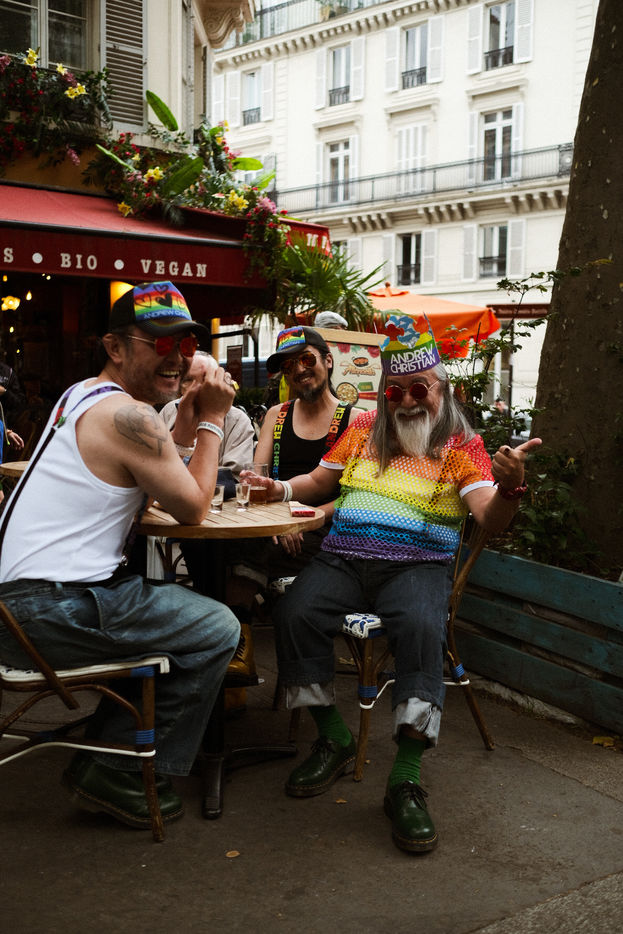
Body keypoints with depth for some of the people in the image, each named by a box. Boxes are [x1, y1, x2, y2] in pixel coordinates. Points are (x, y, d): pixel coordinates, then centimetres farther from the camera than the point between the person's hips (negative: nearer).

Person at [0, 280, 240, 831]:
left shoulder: (82, 395, 17)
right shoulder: (129, 415, -15)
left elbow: (145, 484, 24)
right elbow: (193, 508, -5)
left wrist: (186, 419, 14)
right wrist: (212, 420, 3)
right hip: (52, 610, -10)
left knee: (180, 606, 26)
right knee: (217, 629, -2)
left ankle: (106, 752, 27)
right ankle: (117, 773, 9)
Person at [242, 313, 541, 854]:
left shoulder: (462, 444, 7)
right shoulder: (365, 428, 19)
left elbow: (491, 519, -6)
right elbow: (320, 481, 25)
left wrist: (510, 488, -29)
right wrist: (281, 489, 4)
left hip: (418, 564, -3)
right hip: (343, 560, 3)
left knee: (421, 627, -35)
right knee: (294, 612, -26)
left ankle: (406, 780, -27)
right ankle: (335, 741, -6)